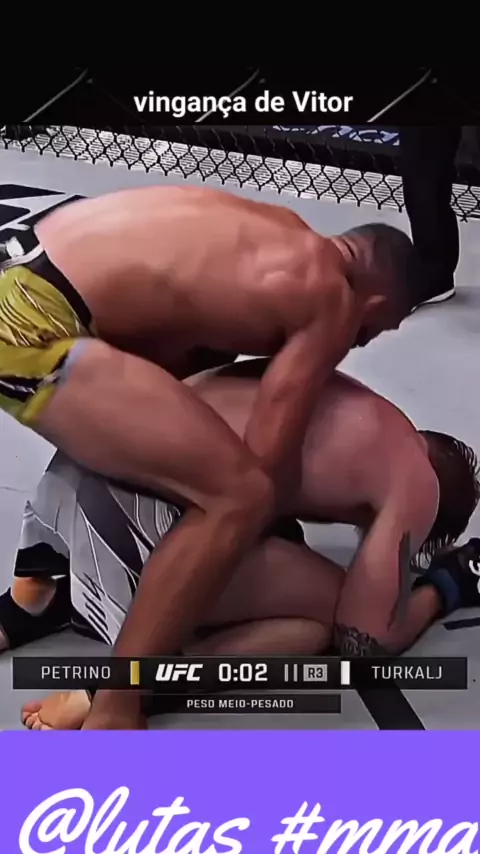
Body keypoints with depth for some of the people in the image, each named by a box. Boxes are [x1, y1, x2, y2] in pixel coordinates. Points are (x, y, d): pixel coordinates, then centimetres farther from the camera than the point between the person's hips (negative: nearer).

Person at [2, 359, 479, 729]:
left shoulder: (354, 411, 24)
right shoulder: (416, 483, 3)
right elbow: (364, 641, 3)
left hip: (85, 462, 9)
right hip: (136, 515, -8)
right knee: (331, 613, 7)